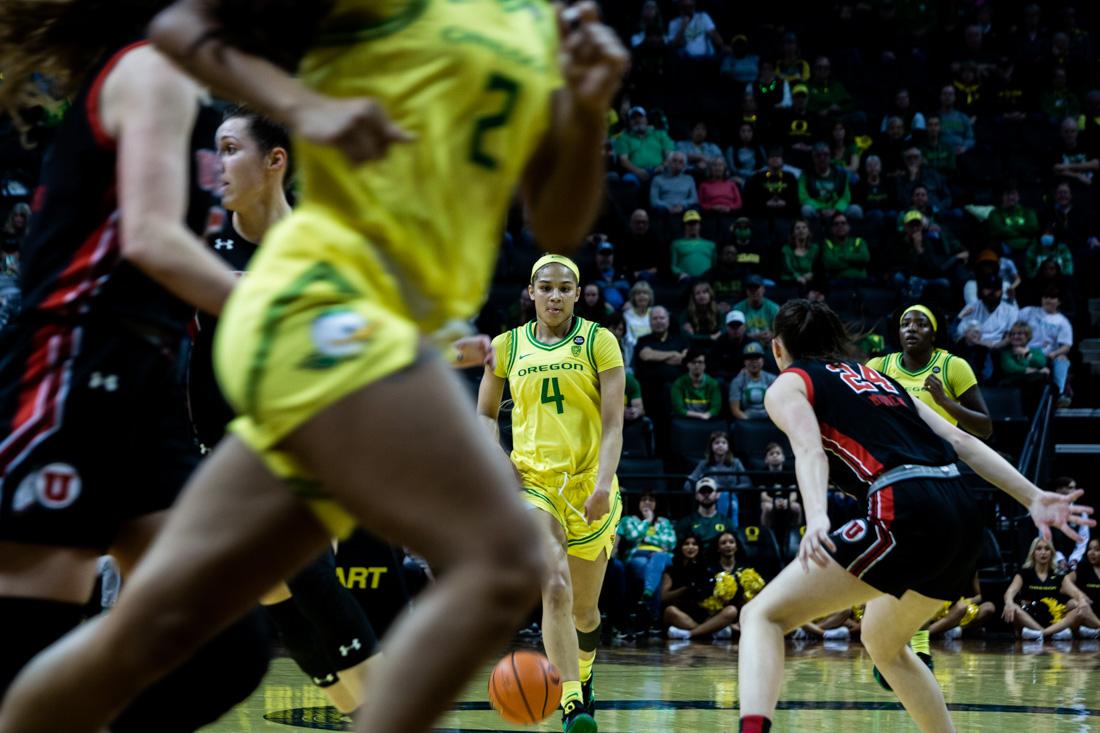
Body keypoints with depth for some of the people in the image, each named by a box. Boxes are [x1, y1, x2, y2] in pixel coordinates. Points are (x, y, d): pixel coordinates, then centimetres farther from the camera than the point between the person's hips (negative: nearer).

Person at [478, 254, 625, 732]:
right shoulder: (506, 347, 7)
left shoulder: (599, 342, 0)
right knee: (555, 589, -23)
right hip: (532, 482, 0)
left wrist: (605, 483, -19)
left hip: (588, 483, 0)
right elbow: (485, 414, 18)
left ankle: (582, 676, 42)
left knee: (585, 608, 10)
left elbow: (613, 422, -6)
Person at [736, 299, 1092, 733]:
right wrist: (1033, 499, 15)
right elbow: (961, 441, 21)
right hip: (964, 517, 7)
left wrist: (816, 521, -27)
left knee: (762, 615, -6)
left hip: (907, 515, -7)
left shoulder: (788, 385, 12)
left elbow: (810, 450, -10)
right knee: (882, 643, 31)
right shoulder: (875, 376, 31)